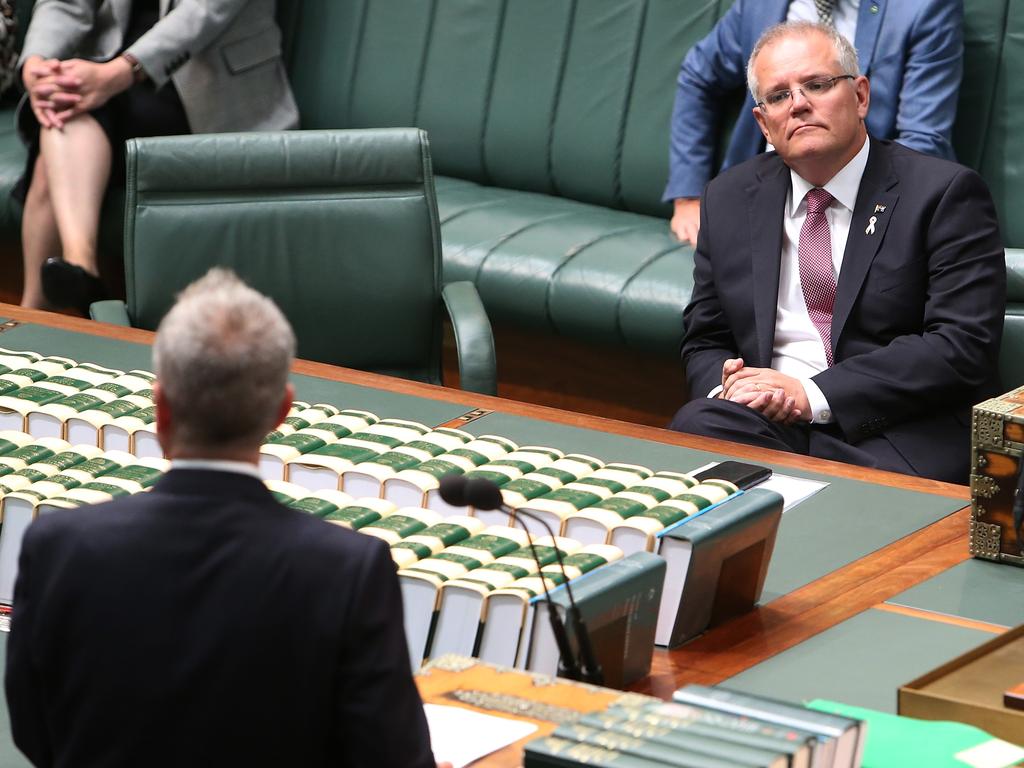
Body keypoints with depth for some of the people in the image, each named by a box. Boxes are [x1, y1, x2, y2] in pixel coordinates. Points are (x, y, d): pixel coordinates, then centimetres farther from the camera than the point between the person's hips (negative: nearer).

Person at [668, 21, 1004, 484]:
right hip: (764, 422, 4)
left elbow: (964, 346, -10)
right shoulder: (730, 199, 16)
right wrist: (727, 386, -5)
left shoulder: (945, 194, -1)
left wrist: (814, 395, -16)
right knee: (692, 429, -31)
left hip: (898, 435, -4)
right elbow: (704, 342, 22)